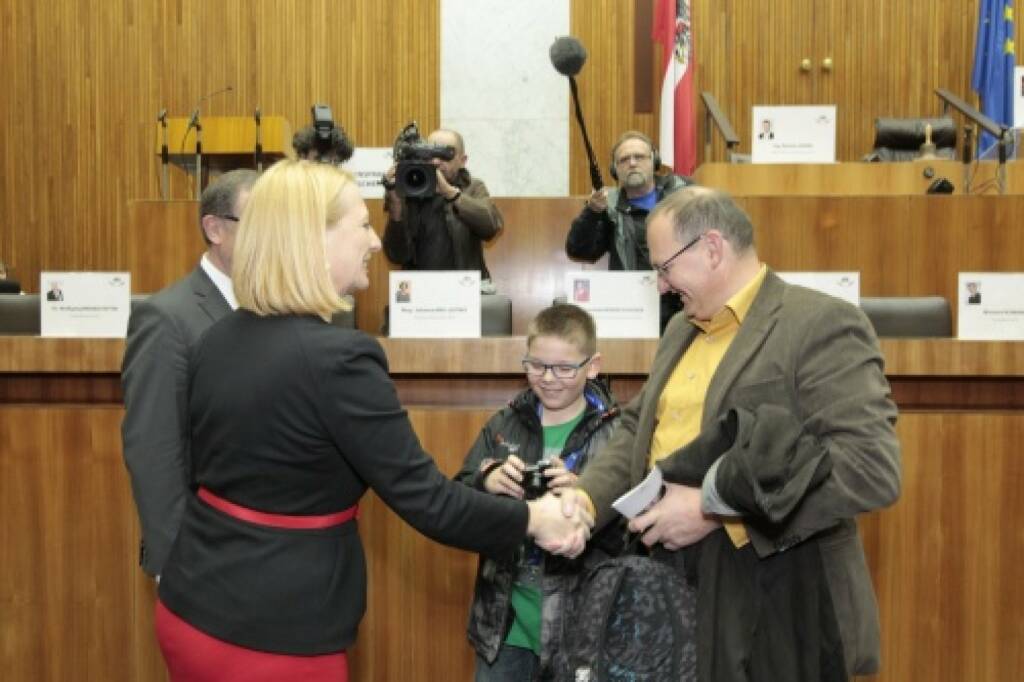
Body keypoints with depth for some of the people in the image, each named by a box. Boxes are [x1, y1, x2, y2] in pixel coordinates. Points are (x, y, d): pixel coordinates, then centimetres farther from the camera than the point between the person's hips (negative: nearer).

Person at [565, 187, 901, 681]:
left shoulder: (822, 324, -13)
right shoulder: (681, 330, 13)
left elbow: (873, 467, -23)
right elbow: (639, 427, 16)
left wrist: (713, 503, -23)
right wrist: (587, 496, -4)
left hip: (774, 605, -6)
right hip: (669, 586, 7)